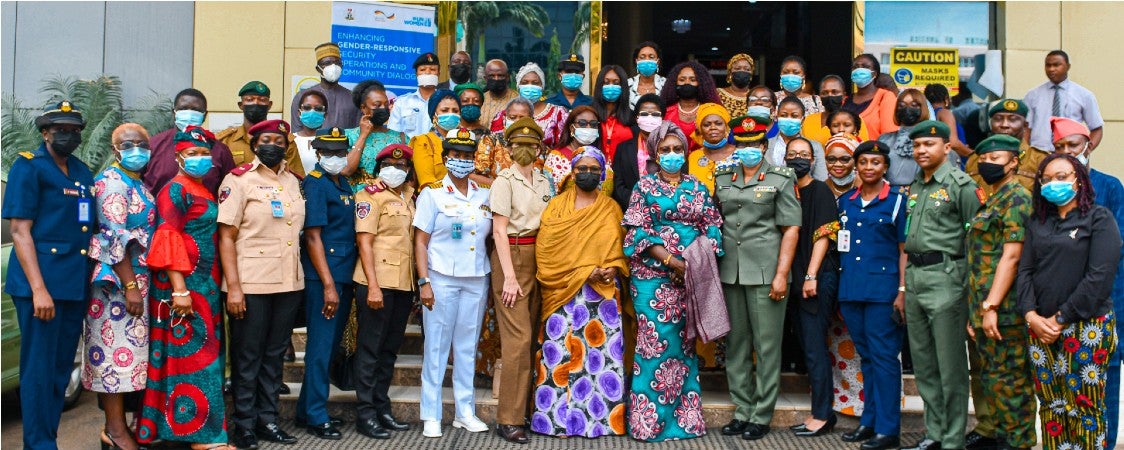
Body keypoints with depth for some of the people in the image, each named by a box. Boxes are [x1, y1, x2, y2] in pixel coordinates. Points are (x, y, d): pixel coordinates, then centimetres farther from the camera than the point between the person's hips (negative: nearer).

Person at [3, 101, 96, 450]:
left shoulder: (83, 172, 15)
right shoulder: (28, 166, -3)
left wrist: (88, 279, 12)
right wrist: (38, 289, -17)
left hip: (76, 286, 6)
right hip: (42, 282, -6)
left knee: (62, 369, 11)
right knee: (40, 369, -3)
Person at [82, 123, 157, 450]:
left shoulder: (138, 183, 15)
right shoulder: (113, 182, -12)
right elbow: (115, 237, -19)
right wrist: (130, 286, -22)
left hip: (137, 276, 9)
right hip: (118, 278, -9)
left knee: (129, 346, 11)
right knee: (118, 348, -5)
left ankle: (118, 420, 19)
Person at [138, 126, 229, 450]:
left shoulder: (204, 190, 16)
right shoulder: (176, 190, -9)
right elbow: (168, 239, -17)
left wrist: (214, 286, 15)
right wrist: (180, 289, -23)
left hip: (206, 285, 9)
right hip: (185, 285, -9)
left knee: (205, 352, 10)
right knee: (192, 354, -5)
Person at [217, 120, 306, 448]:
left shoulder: (294, 181, 11)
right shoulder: (239, 180, -4)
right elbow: (226, 237, -8)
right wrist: (233, 287, -15)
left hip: (290, 283, 5)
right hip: (251, 285, -5)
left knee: (275, 355, 11)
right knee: (247, 357, 4)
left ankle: (267, 419, 21)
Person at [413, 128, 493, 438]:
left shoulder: (484, 195, 10)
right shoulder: (433, 194, 0)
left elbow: (491, 235, 14)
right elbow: (420, 242, -2)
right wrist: (424, 282, -11)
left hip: (476, 279, 3)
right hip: (441, 278, -3)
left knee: (467, 347, 9)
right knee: (436, 347, 0)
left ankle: (465, 412, 17)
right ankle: (431, 416, 7)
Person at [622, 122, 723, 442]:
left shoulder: (698, 188, 13)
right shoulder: (645, 186, 4)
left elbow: (712, 228, 7)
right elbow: (638, 231, -5)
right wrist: (671, 260, -14)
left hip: (692, 275, 3)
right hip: (654, 274, -3)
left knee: (684, 342, 6)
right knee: (657, 340, -7)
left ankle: (684, 416, 14)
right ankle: (650, 419, 1)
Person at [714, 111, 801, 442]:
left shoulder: (781, 180, 1)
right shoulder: (722, 179, 13)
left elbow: (791, 229, -3)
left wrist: (781, 274, -10)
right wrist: (712, 267, 9)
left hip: (765, 273, -4)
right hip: (730, 273, 4)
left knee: (766, 346, 0)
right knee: (735, 345, 9)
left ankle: (761, 415, 9)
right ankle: (742, 410, 18)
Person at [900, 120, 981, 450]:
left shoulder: (961, 184, -5)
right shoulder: (914, 188, 17)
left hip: (945, 277, -8)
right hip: (914, 278, 8)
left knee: (950, 365, -3)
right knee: (923, 364, 12)